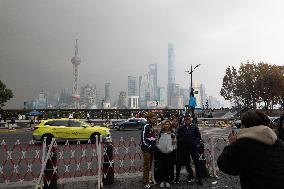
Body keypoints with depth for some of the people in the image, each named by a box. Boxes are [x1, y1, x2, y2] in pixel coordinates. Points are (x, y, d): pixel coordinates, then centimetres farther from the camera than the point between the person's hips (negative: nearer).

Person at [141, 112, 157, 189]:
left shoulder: (153, 127, 13)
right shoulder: (145, 127, -13)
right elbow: (143, 139, -19)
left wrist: (154, 146, 13)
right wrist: (149, 146, -16)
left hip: (152, 149, 8)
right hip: (146, 149, -8)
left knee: (149, 166, 15)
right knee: (146, 166, -2)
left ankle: (147, 179, 26)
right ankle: (146, 182, 7)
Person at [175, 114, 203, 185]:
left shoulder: (194, 127, 0)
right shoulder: (181, 128, 5)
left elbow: (199, 136, 0)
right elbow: (178, 137, 8)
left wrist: (195, 143, -12)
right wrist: (180, 140, -9)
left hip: (193, 148, -2)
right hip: (184, 148, 2)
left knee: (196, 162, -1)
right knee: (187, 163, 11)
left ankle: (199, 178, 9)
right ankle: (191, 177, 28)